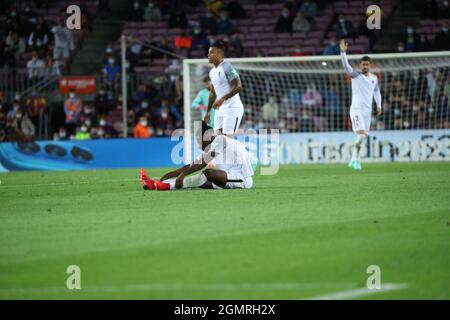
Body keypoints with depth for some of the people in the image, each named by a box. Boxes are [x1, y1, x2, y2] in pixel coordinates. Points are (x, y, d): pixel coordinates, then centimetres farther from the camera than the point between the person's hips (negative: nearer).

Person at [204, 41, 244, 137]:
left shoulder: (227, 67, -14)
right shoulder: (212, 72, 14)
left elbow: (238, 87, -22)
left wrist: (223, 99, -28)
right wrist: (208, 111, 21)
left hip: (232, 107, -9)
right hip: (220, 109, 9)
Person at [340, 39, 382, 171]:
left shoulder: (374, 78, 11)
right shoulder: (355, 75, -3)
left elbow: (376, 91, 26)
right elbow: (346, 65, -19)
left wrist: (379, 105, 16)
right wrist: (343, 52, -33)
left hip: (368, 110, 5)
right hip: (356, 109, -5)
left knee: (363, 136, 7)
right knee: (361, 134, -21)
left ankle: (355, 159, 22)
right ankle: (356, 159, -9)